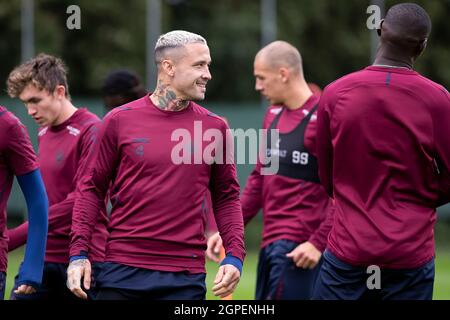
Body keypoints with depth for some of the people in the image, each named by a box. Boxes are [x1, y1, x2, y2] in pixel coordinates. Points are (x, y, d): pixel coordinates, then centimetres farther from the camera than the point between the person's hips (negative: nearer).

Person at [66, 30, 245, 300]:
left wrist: (234, 256, -1)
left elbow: (226, 197, 11)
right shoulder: (120, 120, 2)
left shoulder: (215, 127, 6)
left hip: (186, 278, 1)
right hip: (123, 272, -1)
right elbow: (92, 188, 6)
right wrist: (79, 253, -2)